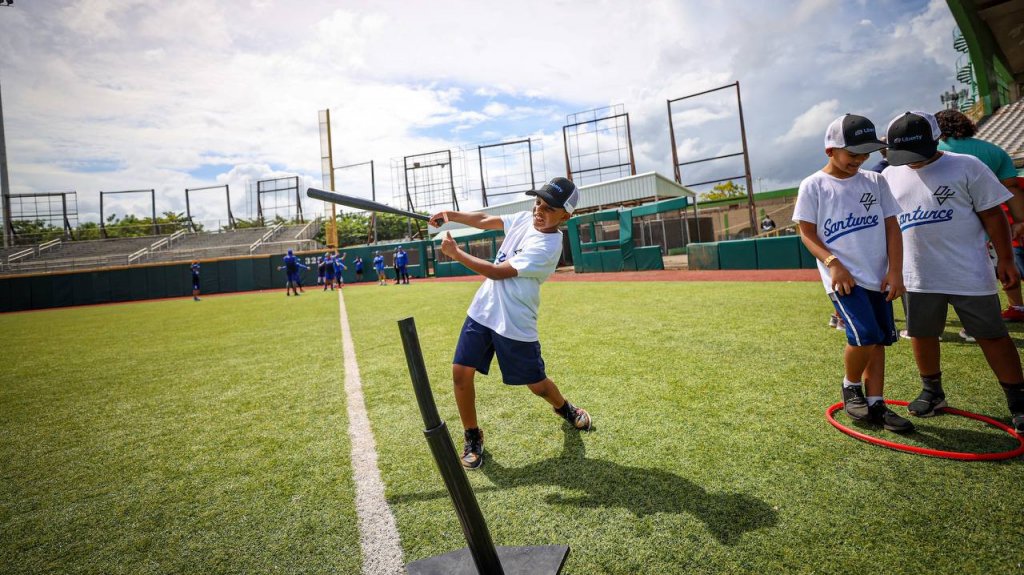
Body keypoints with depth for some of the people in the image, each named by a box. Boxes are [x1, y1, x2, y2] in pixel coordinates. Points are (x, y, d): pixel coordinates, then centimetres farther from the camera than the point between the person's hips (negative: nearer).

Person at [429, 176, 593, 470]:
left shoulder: (548, 247, -23)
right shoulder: (525, 218, 0)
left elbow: (498, 272, -24)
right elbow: (484, 220, 8)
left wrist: (456, 253, -18)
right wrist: (451, 214, -9)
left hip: (515, 324, -6)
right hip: (482, 311, 6)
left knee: (537, 384, 9)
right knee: (461, 373, -1)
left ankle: (564, 408, 45)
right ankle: (473, 437, 19)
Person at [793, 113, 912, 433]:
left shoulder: (875, 181, 8)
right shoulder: (813, 186, -3)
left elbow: (891, 226, 8)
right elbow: (807, 233, -5)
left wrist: (895, 271, -2)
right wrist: (833, 262, -19)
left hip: (878, 277, 5)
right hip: (843, 277, -5)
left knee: (878, 339, 8)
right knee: (865, 336, -18)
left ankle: (875, 404, 20)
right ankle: (851, 387, 9)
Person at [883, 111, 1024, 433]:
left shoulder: (966, 166, -5)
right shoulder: (889, 176, 5)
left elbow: (992, 214, -3)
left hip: (969, 274, -3)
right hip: (918, 276, 3)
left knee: (992, 334, 5)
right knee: (921, 333, 12)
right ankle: (932, 392, 30)